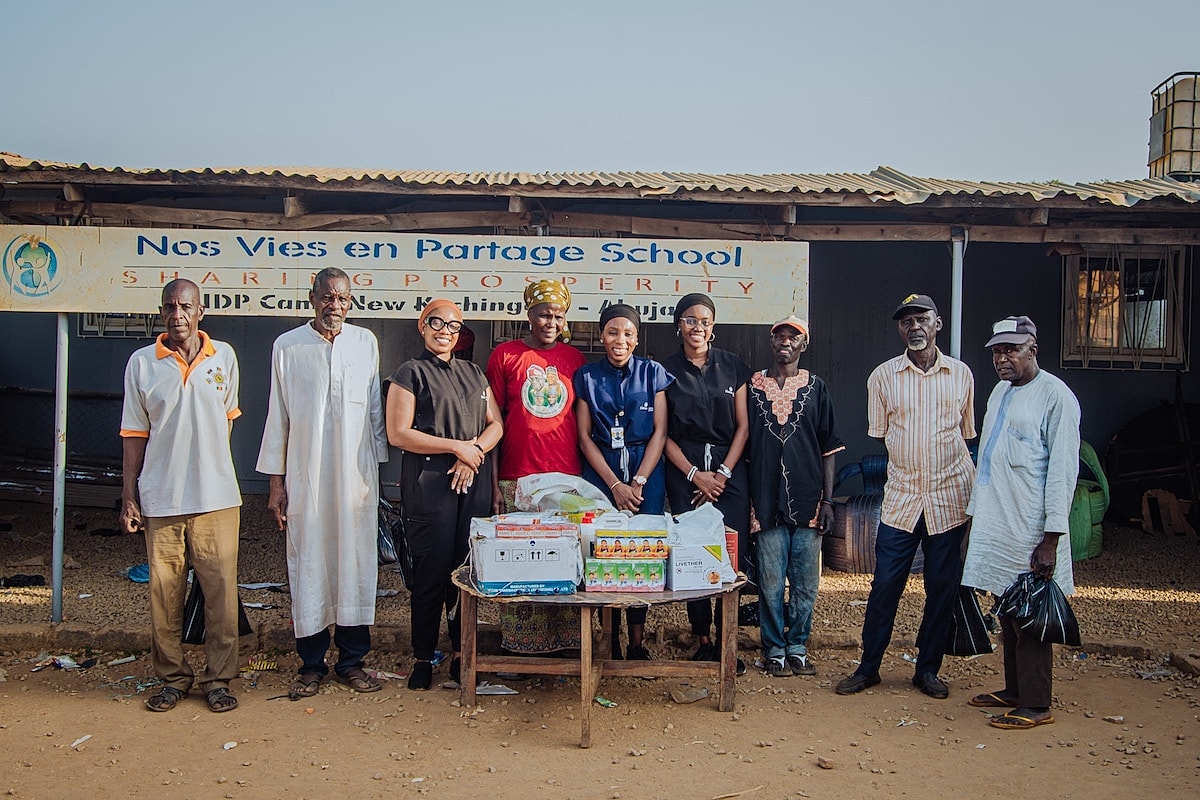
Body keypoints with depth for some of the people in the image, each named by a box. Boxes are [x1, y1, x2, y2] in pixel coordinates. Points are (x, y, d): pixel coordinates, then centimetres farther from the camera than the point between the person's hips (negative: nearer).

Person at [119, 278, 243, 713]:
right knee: (164, 592, 6)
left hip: (216, 497, 0)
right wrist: (129, 496, 2)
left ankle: (218, 678, 15)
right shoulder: (142, 363, 2)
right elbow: (135, 434, 5)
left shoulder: (224, 357, 4)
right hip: (161, 498, 0)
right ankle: (172, 677, 22)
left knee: (221, 590, 2)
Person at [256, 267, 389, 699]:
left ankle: (352, 660, 18)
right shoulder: (288, 346, 2)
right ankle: (311, 664, 17)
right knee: (308, 567, 4)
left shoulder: (365, 343, 6)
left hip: (356, 476, 1)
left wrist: (376, 466, 9)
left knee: (356, 565, 5)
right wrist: (276, 481, 2)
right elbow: (277, 417, 4)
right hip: (305, 477, -1)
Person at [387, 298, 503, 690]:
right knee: (431, 572, -3)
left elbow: (495, 424, 14)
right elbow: (398, 433, -8)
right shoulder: (410, 373, 2)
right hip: (428, 483, -4)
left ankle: (462, 654, 15)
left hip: (473, 481, 4)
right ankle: (422, 658, 10)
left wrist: (474, 453, -6)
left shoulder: (473, 373, 18)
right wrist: (457, 446, -10)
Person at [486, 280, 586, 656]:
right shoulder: (505, 355, 4)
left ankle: (564, 641, 15)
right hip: (517, 480, -2)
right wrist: (493, 482, -2)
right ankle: (519, 645, 14)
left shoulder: (574, 358, 11)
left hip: (567, 480, 2)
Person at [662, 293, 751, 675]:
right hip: (684, 472, 0)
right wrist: (695, 474, -6)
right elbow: (663, 434, 3)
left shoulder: (733, 366, 7)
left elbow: (743, 427, 5)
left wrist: (722, 474, -4)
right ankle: (702, 640, 9)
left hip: (729, 470, 1)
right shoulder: (666, 370, 5)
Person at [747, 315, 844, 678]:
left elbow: (828, 449, 8)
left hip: (808, 502, 1)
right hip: (767, 501, -1)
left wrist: (827, 500, 1)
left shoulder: (815, 388, 8)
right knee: (770, 583, 2)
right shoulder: (752, 386, 6)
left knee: (806, 583, 6)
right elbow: (742, 442, 7)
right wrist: (746, 500, 1)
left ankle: (798, 647, 21)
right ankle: (775, 650, 16)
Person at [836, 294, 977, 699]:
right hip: (900, 498, -1)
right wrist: (903, 466, 3)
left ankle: (928, 669, 23)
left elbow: (968, 435, 12)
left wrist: (975, 491, 9)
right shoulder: (883, 376, 2)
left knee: (943, 588, 7)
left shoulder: (961, 374, 5)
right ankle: (868, 667, 16)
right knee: (885, 584, 1)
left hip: (950, 498, 1)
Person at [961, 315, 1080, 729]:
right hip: (994, 525, 8)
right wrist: (975, 515, 19)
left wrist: (1051, 538, -17)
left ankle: (1036, 704, 9)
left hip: (1030, 531, -8)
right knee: (1007, 613, 14)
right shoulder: (1000, 391, 15)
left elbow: (1063, 471, -14)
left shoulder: (1055, 396, -10)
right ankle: (1015, 690, 25)